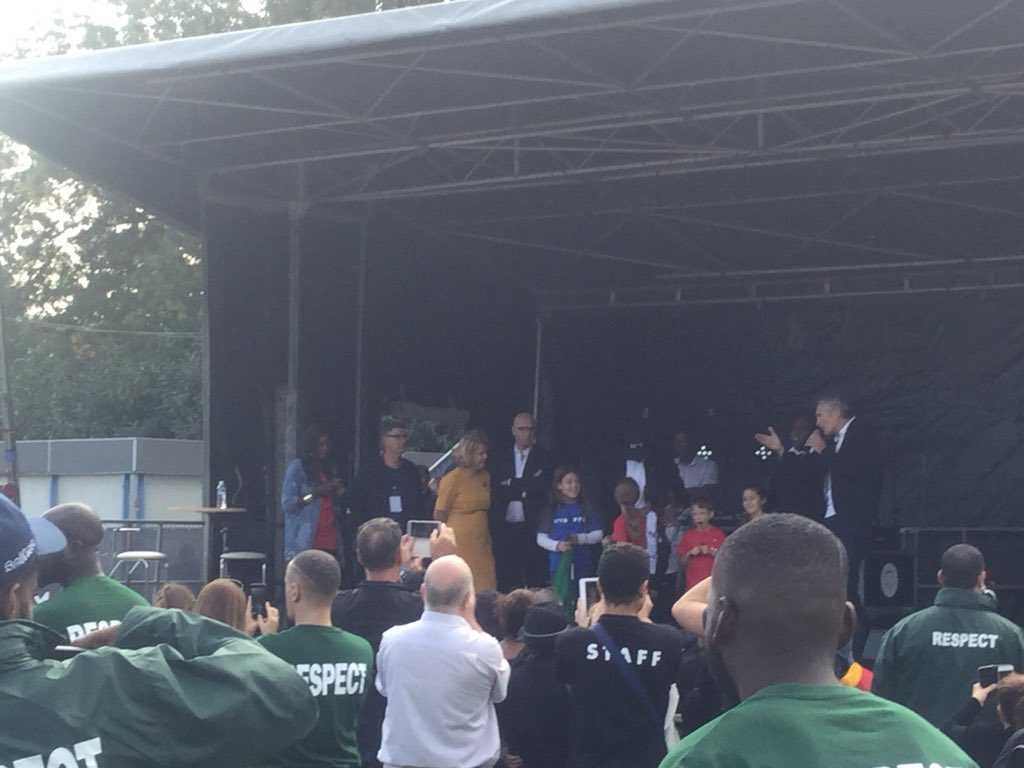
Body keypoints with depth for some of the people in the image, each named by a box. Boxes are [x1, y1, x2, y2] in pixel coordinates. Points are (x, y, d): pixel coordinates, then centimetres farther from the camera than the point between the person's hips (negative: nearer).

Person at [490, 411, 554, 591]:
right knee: (506, 582, 1)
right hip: (505, 527, 2)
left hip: (533, 528, -2)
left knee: (536, 579, -5)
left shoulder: (543, 458, 6)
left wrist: (511, 485, -3)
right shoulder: (499, 458, 12)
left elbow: (540, 487, -8)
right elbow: (495, 492, 5)